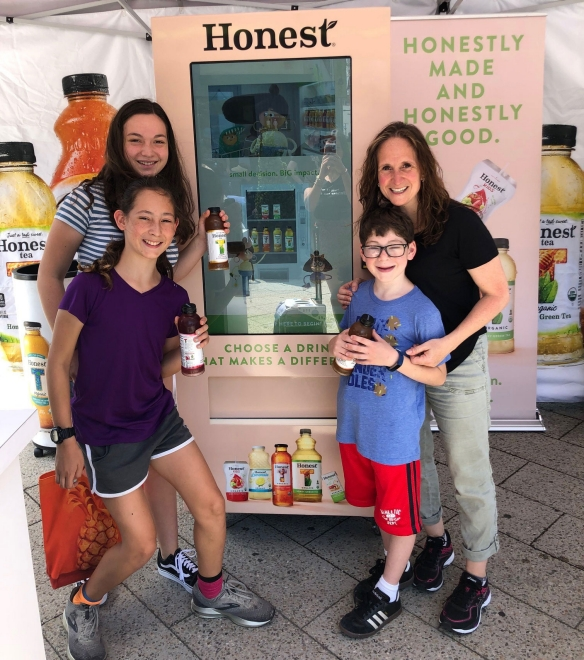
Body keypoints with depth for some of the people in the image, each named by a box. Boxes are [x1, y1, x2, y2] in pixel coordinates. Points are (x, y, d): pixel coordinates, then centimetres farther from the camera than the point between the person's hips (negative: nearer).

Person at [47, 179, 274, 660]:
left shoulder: (174, 297, -5)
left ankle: (211, 592, 38)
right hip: (106, 432, -5)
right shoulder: (90, 287, -20)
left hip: (159, 416, 5)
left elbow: (161, 367, 7)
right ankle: (83, 606, 35)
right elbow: (58, 364, -12)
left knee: (212, 506, 8)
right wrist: (67, 439, -10)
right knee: (141, 545, 3)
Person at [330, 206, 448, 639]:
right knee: (378, 504, 24)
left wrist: (392, 359, -28)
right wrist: (338, 347, -9)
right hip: (355, 425, 6)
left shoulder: (422, 310, -18)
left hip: (395, 433, -6)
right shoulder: (361, 294, 0)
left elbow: (438, 376, -14)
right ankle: (398, 563, 48)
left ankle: (387, 594, 32)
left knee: (400, 514, 13)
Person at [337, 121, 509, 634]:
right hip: (400, 361, 6)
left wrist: (447, 343, -26)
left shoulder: (458, 222, -20)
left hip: (458, 363, -5)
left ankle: (476, 578, 27)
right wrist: (360, 297, -9)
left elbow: (496, 294, -15)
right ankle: (436, 539, 45)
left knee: (468, 473, 6)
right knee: (412, 456, 19)